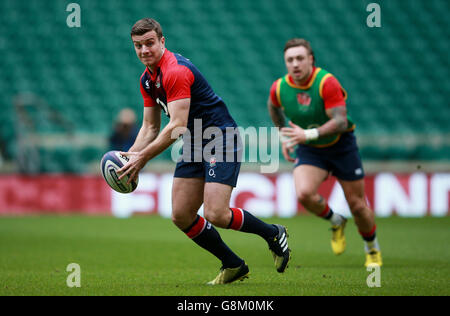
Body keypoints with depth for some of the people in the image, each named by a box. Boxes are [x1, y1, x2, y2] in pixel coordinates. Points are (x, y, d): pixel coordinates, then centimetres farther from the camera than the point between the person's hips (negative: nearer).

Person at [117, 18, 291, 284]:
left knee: (215, 214, -19)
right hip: (195, 146, 9)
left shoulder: (176, 71, -21)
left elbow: (177, 126, -26)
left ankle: (273, 234, 5)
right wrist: (130, 157, 0)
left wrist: (143, 157, -24)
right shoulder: (148, 79, 9)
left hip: (221, 140, -9)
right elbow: (151, 127, 15)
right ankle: (233, 266, 14)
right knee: (181, 216, 1)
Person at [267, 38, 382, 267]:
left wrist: (309, 134, -42)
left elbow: (340, 121, -30)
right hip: (309, 151, 3)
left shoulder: (326, 82, -25)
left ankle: (372, 249, 33)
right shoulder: (279, 88, -12)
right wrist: (284, 136, 11)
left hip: (341, 146, -2)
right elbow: (274, 106, 14)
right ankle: (336, 222, 7)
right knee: (303, 194, -25)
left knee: (357, 205, 3)